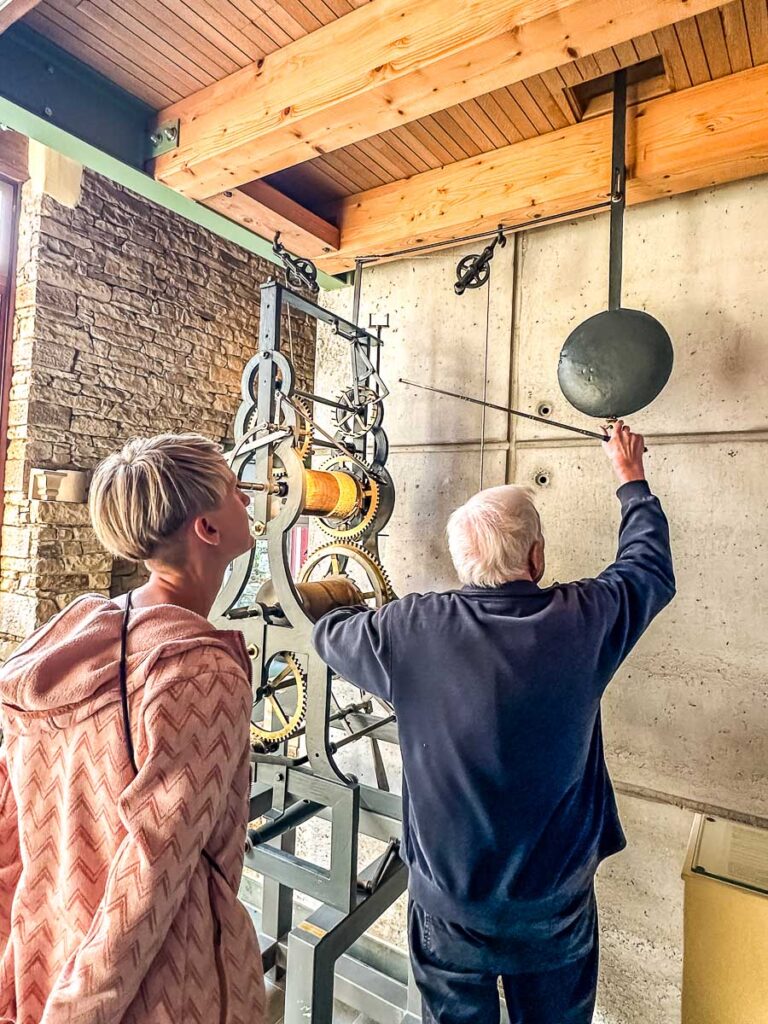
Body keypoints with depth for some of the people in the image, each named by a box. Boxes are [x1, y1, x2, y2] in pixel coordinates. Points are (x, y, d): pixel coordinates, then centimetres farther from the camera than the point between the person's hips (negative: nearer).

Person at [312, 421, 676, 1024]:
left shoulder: (412, 630, -25)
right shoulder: (584, 620, -22)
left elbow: (329, 633, -4)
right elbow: (652, 566, -1)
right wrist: (631, 479, 15)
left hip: (449, 903, -1)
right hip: (558, 901, 1)